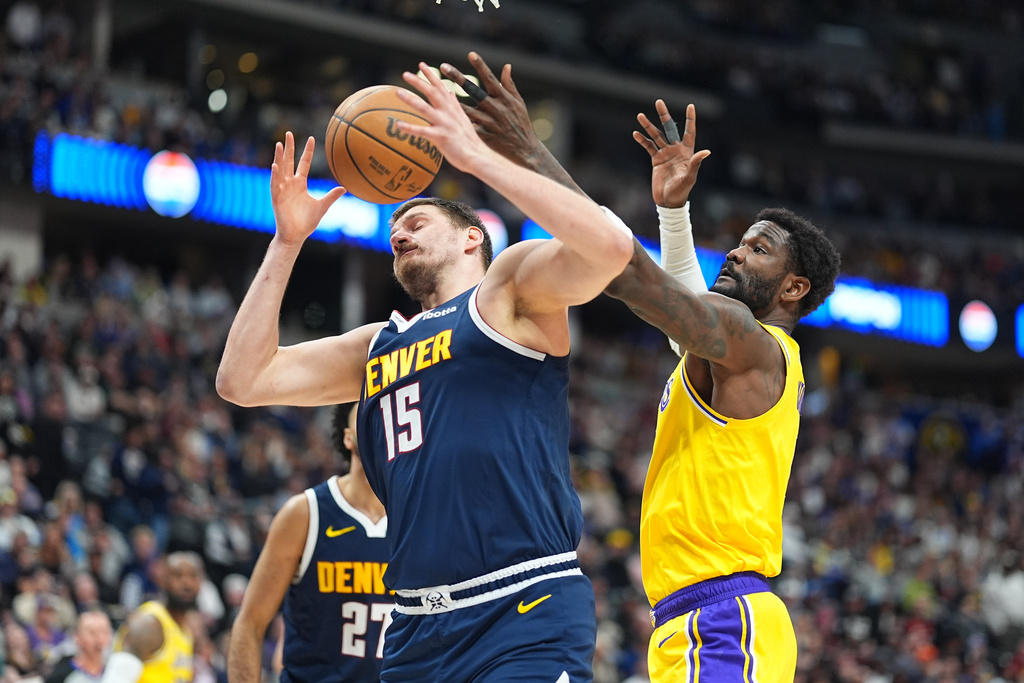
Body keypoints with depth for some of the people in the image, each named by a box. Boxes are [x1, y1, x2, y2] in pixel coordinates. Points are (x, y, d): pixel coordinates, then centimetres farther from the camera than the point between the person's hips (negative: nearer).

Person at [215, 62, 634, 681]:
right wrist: (287, 243, 15)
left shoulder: (511, 287, 5)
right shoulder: (378, 346, 24)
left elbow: (612, 247, -15)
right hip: (419, 631, 7)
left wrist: (475, 155, -13)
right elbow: (242, 381, 18)